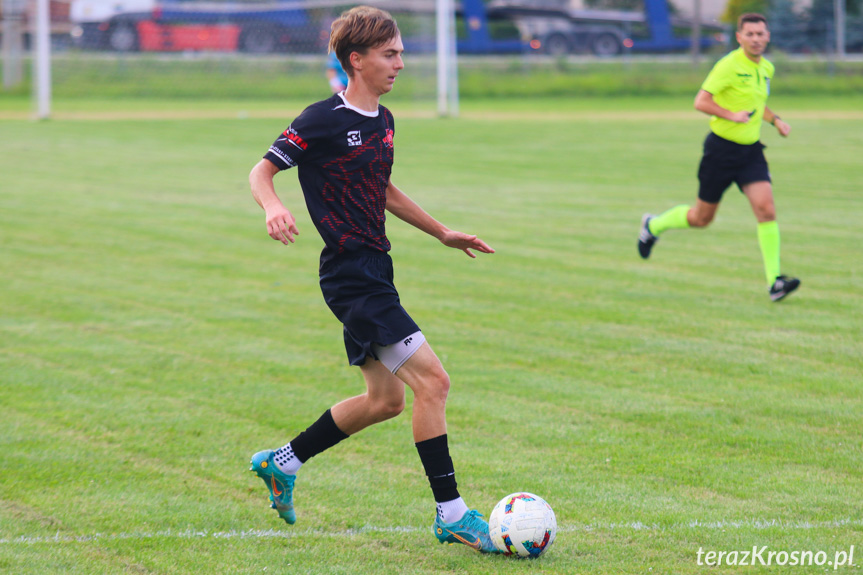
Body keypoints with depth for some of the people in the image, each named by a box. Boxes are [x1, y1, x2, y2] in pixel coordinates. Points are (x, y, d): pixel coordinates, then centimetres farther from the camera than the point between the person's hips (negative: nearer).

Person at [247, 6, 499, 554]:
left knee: (385, 398, 16)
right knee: (431, 380, -14)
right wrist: (273, 207, -30)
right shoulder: (324, 120, -12)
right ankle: (452, 515, -9)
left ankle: (281, 463, 29)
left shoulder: (382, 121, 13)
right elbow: (262, 170, -9)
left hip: (374, 270, 10)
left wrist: (443, 232, 30)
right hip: (351, 273, -10)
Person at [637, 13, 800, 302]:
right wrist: (731, 115, -31)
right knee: (701, 218, 8)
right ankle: (654, 225, 38)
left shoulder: (766, 68, 9)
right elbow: (701, 102, -20)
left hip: (751, 149, 5)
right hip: (722, 148, -5)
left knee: (766, 209, -14)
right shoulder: (729, 66, -15)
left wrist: (776, 120, 11)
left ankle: (774, 281, -15)